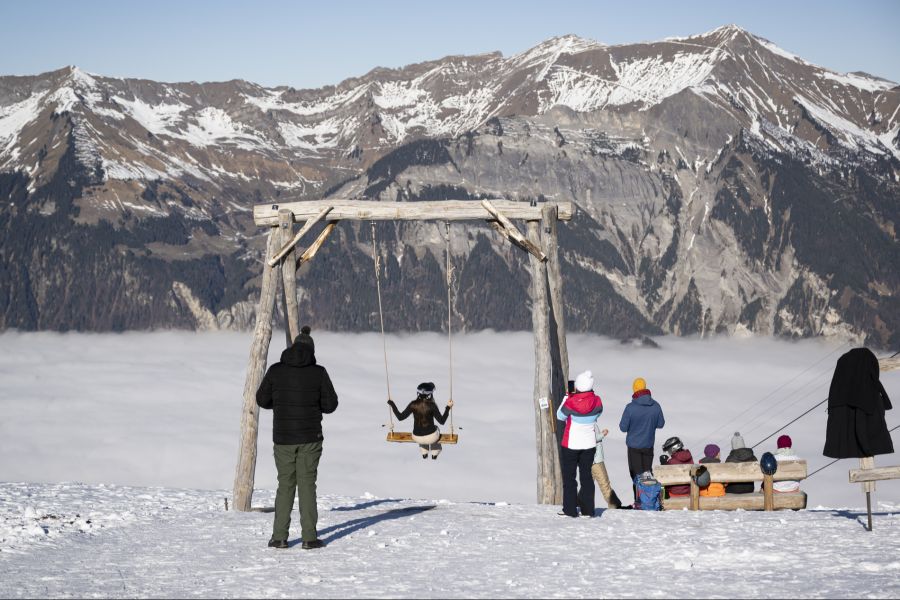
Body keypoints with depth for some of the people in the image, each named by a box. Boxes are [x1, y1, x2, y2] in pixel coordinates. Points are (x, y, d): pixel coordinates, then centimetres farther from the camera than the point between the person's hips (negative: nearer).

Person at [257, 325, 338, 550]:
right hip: (310, 437, -1)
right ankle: (309, 537, 0)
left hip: (283, 437, 1)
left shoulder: (276, 370, -2)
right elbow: (330, 404, -2)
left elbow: (262, 400, 4)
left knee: (285, 485, 10)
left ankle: (279, 537, 6)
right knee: (307, 484, 4)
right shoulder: (318, 372, -6)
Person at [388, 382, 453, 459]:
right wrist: (448, 407, -6)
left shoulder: (413, 405, -13)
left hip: (417, 438, 2)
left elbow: (400, 417, -7)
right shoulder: (432, 406, -19)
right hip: (431, 437, -2)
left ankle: (424, 453, 47)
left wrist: (392, 404, 3)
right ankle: (434, 454, 44)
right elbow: (442, 421, -14)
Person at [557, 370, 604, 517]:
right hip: (589, 444, 4)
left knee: (569, 477, 6)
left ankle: (570, 510, 4)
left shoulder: (571, 402, -20)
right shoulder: (597, 401, -10)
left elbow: (560, 416, -3)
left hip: (570, 445, -4)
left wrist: (566, 397, 4)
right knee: (586, 476, 13)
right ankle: (587, 510, 12)